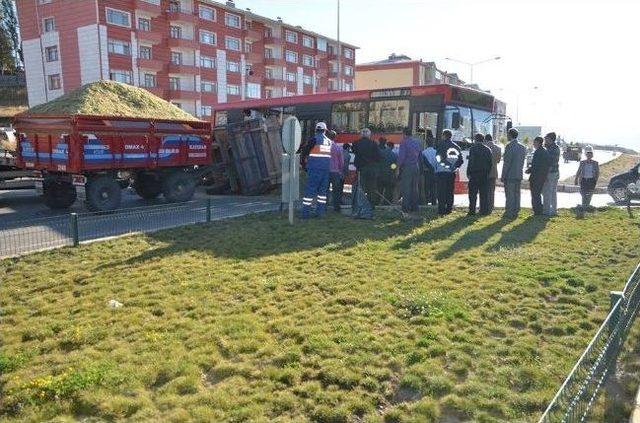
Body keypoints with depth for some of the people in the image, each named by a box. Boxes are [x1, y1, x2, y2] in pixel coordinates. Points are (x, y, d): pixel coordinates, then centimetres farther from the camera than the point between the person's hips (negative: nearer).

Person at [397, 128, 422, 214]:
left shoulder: (404, 143, -10)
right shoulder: (417, 142, 12)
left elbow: (401, 156, -15)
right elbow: (420, 155, 12)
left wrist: (398, 166, -7)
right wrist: (418, 164, 14)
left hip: (407, 167, -7)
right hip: (416, 167, 7)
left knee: (406, 188, -3)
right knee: (414, 188, 12)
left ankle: (406, 207, -3)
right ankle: (414, 207, 17)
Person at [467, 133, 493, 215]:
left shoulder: (473, 148, -6)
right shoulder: (487, 149, 9)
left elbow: (470, 162, -11)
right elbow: (491, 163, 9)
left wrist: (468, 173, -7)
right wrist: (488, 172, 15)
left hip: (474, 173, -4)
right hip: (485, 175, 4)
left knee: (473, 194, 0)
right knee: (484, 194, 7)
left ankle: (472, 211, -1)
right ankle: (484, 211, 8)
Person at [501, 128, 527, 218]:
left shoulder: (510, 146, -14)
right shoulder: (523, 147, 10)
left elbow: (507, 162, -15)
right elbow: (522, 162, 12)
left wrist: (503, 176, -11)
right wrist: (519, 171, 18)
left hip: (510, 175, -7)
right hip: (519, 175, 7)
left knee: (510, 195, -3)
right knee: (516, 194, 12)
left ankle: (509, 213, 0)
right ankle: (515, 212, 17)